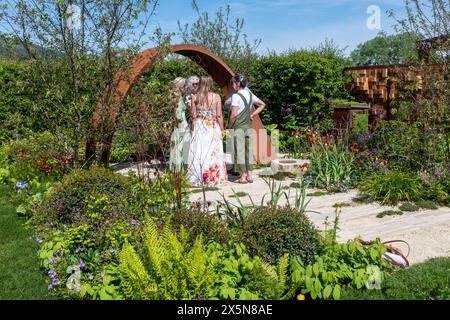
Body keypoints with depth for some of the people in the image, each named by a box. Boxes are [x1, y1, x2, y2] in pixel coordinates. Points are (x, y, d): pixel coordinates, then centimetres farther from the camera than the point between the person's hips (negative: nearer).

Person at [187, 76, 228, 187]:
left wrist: (193, 129, 10)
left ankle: (198, 179, 7)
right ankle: (214, 179, 9)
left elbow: (193, 116, 0)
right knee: (214, 153, 5)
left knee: (199, 152, 5)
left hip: (199, 127, 1)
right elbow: (219, 116, -3)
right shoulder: (216, 97, -3)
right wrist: (222, 129, 5)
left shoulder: (195, 97, -1)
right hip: (213, 128, -1)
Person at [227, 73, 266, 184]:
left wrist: (229, 126, -6)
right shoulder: (250, 94, 10)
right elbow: (262, 104, 20)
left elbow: (234, 114, -18)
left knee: (239, 151, 0)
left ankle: (243, 176, 3)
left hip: (238, 127, -7)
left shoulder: (236, 96, -12)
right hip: (249, 126, 7)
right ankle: (249, 175, 13)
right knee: (249, 150, 10)